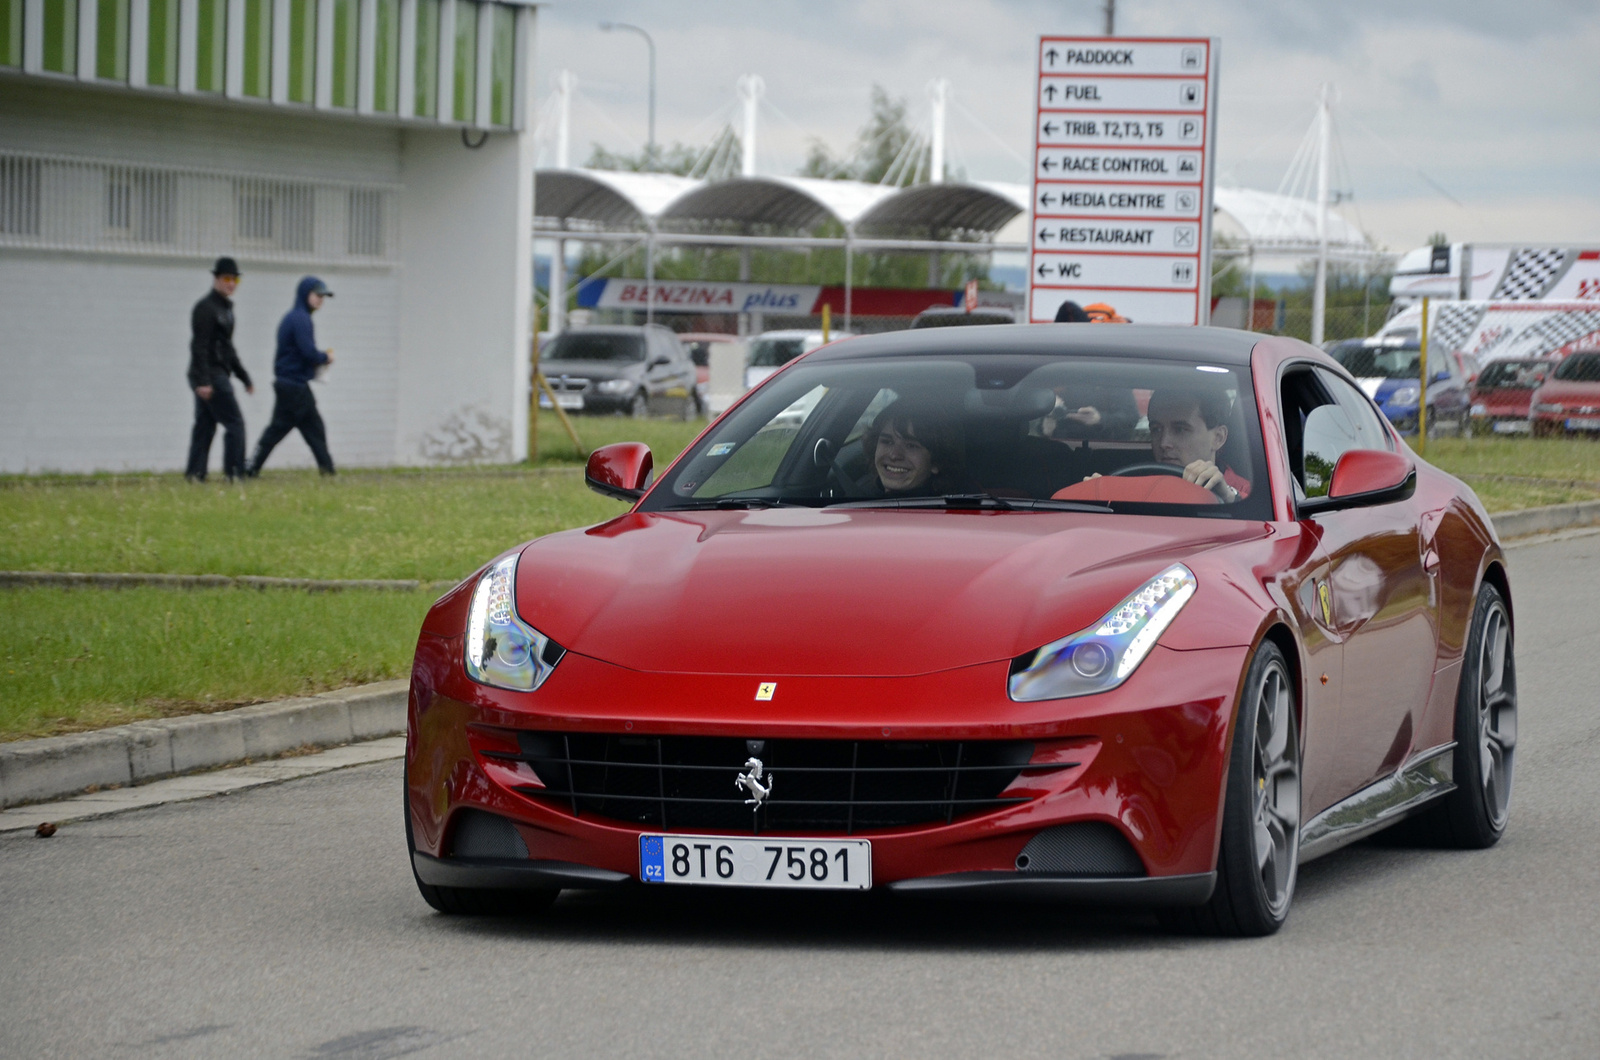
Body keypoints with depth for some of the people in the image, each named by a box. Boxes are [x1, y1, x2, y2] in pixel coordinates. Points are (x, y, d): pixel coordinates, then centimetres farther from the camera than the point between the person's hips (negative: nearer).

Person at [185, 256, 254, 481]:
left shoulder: (225, 307, 19)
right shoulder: (206, 307, -12)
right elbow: (198, 346, -18)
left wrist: (244, 378, 26)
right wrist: (203, 380, -25)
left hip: (218, 375, 10)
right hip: (211, 376, -10)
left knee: (205, 426, 8)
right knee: (235, 423, -10)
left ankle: (194, 474, 8)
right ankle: (234, 473, -10)